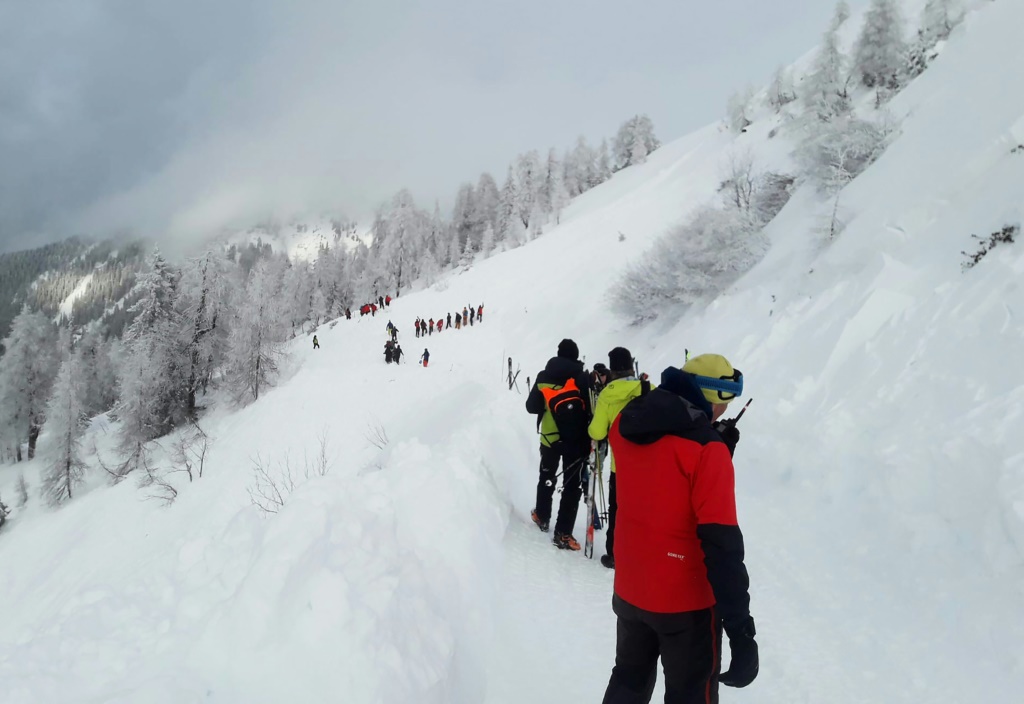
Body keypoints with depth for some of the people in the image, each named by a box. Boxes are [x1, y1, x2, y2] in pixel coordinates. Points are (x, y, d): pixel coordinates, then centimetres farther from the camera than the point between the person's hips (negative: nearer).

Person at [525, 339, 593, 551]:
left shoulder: (543, 377, -1)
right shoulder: (583, 378, -9)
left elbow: (531, 407, 3)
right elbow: (591, 411, -13)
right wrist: (590, 440, -3)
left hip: (550, 438, 3)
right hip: (576, 440, -3)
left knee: (547, 478, 24)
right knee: (573, 485, 2)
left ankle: (542, 517, 38)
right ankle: (563, 533, -3)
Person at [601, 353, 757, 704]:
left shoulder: (626, 426, -4)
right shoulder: (706, 450, -23)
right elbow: (721, 545, -26)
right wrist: (740, 629, -22)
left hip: (630, 590, 6)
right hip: (685, 601, -6)